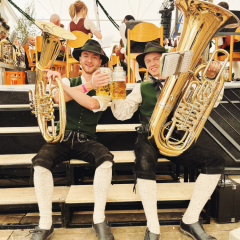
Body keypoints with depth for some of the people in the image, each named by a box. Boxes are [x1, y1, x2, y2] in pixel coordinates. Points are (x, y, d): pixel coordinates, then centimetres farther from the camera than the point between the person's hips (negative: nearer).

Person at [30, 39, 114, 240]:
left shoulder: (103, 88, 8)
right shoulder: (70, 81, 13)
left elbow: (92, 104, -16)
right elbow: (58, 98, -12)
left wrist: (61, 83, -17)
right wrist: (88, 85, -20)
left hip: (87, 140, -1)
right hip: (63, 137, 1)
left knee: (106, 161, -31)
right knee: (40, 163, -28)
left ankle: (99, 220, -14)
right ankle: (45, 224, -12)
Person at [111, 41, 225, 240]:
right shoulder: (143, 88, 11)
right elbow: (122, 113, 2)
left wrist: (210, 77, -2)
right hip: (150, 139, -2)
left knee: (215, 162, -17)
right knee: (144, 164, -36)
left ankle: (190, 221, -6)